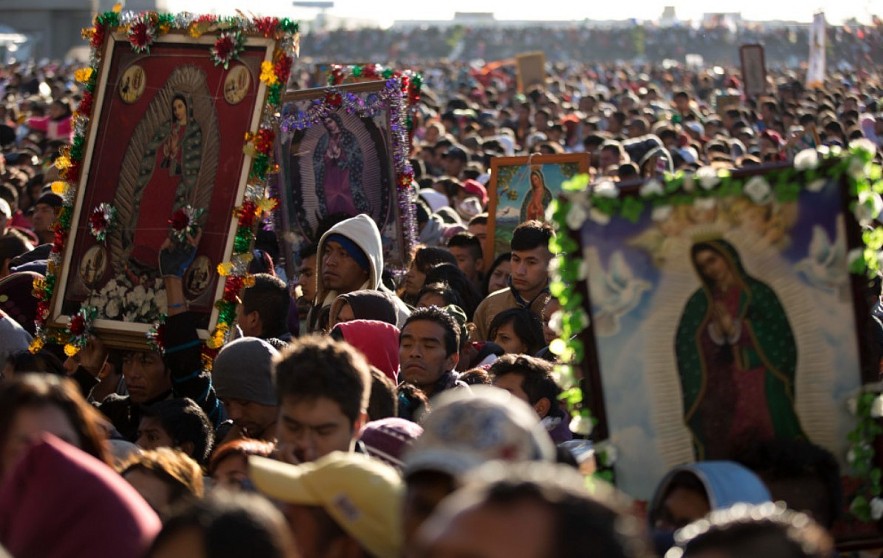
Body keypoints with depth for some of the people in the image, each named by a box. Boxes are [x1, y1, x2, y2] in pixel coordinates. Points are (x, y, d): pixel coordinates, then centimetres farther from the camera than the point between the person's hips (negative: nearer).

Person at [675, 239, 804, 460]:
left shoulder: (758, 293, 3)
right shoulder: (699, 303, 11)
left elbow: (781, 340, -4)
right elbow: (688, 351, 4)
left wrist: (736, 330, -12)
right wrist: (716, 332, -13)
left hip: (761, 393, -2)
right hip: (718, 398, 2)